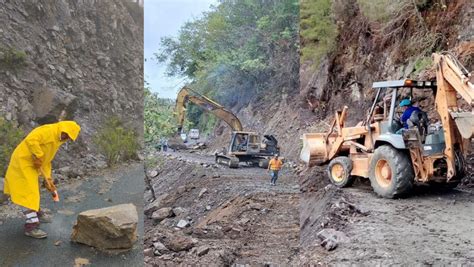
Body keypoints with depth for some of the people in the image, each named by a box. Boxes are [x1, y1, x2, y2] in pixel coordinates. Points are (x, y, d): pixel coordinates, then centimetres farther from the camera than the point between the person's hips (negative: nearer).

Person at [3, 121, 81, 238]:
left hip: (31, 166, 10)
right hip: (22, 162, -10)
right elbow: (31, 140, -33)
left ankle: (37, 213, 44)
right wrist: (38, 156, -25)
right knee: (28, 193, -10)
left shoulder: (56, 140, 13)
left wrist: (48, 179, 9)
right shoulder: (48, 131, -17)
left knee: (34, 190, 25)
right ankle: (31, 226, -7)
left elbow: (46, 161, 15)